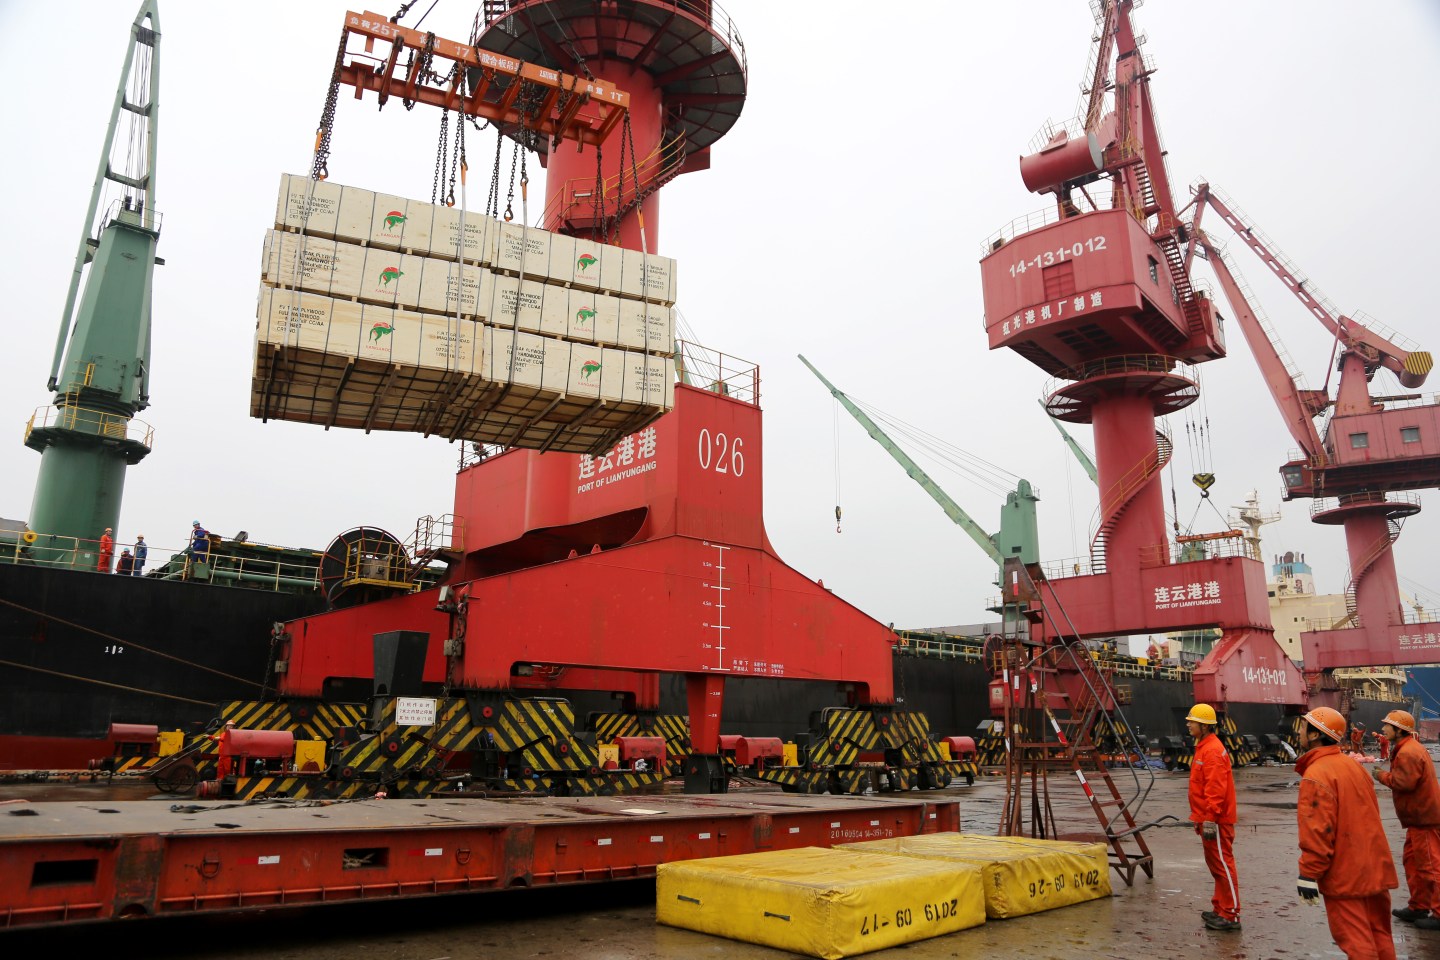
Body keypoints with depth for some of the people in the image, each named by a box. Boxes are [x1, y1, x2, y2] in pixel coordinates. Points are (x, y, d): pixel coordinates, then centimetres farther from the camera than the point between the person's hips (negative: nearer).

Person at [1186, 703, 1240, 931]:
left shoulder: (1213, 751, -18)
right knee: (1216, 865, 16)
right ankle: (1221, 909, 25)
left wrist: (1210, 819, -23)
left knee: (1223, 865, -4)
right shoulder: (1204, 747, 15)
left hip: (1216, 820, -11)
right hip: (1208, 818, 11)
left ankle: (1230, 915, 2)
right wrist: (1201, 818, 25)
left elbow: (1216, 790, -23)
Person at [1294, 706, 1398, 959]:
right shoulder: (1351, 764, 7)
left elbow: (1317, 830, -23)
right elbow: (1370, 813, 17)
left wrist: (1308, 873, -17)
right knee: (1378, 935, 18)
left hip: (1345, 874, -8)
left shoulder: (1316, 774, -20)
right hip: (1375, 867, 8)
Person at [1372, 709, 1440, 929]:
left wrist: (1383, 775, -11)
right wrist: (1387, 774, 3)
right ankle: (1418, 907, 25)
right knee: (1412, 862, 17)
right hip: (1420, 817, 11)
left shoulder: (1408, 753, -20)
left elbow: (1405, 782, -26)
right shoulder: (1409, 748, 15)